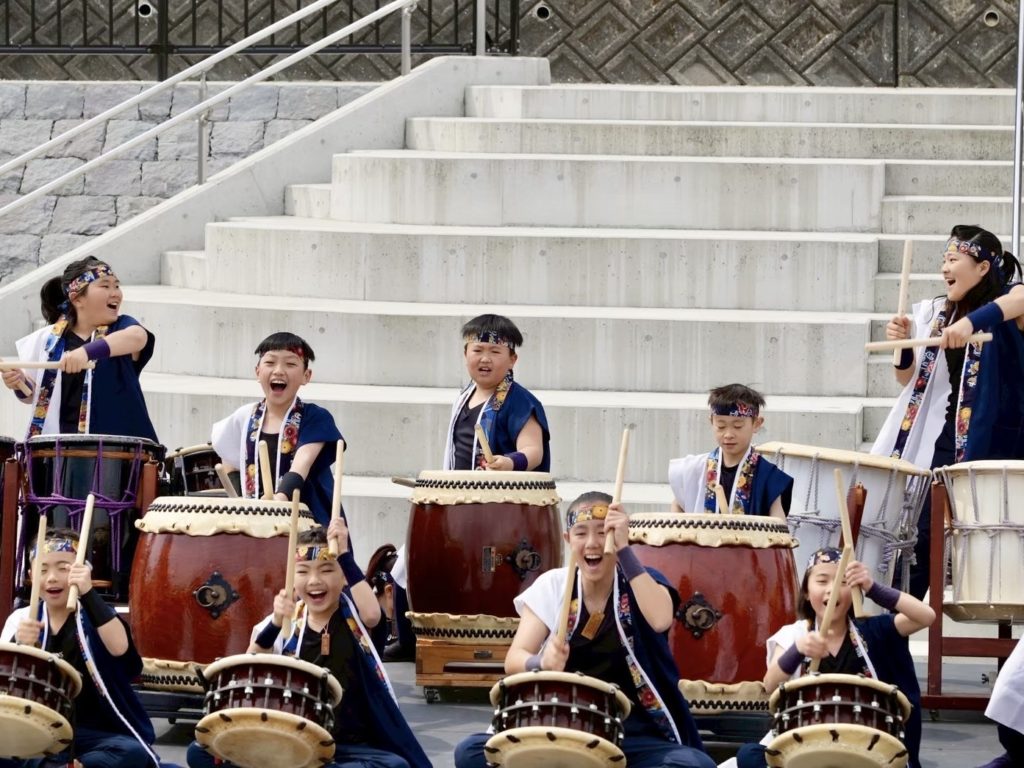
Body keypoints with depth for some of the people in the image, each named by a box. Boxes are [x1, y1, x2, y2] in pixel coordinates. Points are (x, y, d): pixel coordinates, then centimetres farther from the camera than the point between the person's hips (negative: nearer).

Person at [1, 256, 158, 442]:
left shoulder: (121, 327, 1)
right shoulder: (49, 339, 7)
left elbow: (138, 337, -25)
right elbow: (33, 393, 14)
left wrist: (88, 351, -39)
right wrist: (20, 383, -10)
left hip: (121, 441, -2)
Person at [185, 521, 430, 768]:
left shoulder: (352, 614, 0)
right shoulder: (287, 621, 6)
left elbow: (372, 615, -25)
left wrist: (344, 554, -23)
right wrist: (275, 624, -20)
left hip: (351, 747, -2)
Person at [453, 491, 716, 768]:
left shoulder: (641, 582, 1)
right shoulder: (552, 585, 5)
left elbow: (660, 620, -24)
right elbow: (514, 659, -6)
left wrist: (625, 549, -25)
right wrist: (542, 663, -29)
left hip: (635, 737, -1)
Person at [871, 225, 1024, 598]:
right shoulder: (937, 314, 13)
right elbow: (908, 378, 15)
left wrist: (975, 320, -45)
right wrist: (903, 344, -5)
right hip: (948, 439, 6)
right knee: (923, 533, 5)